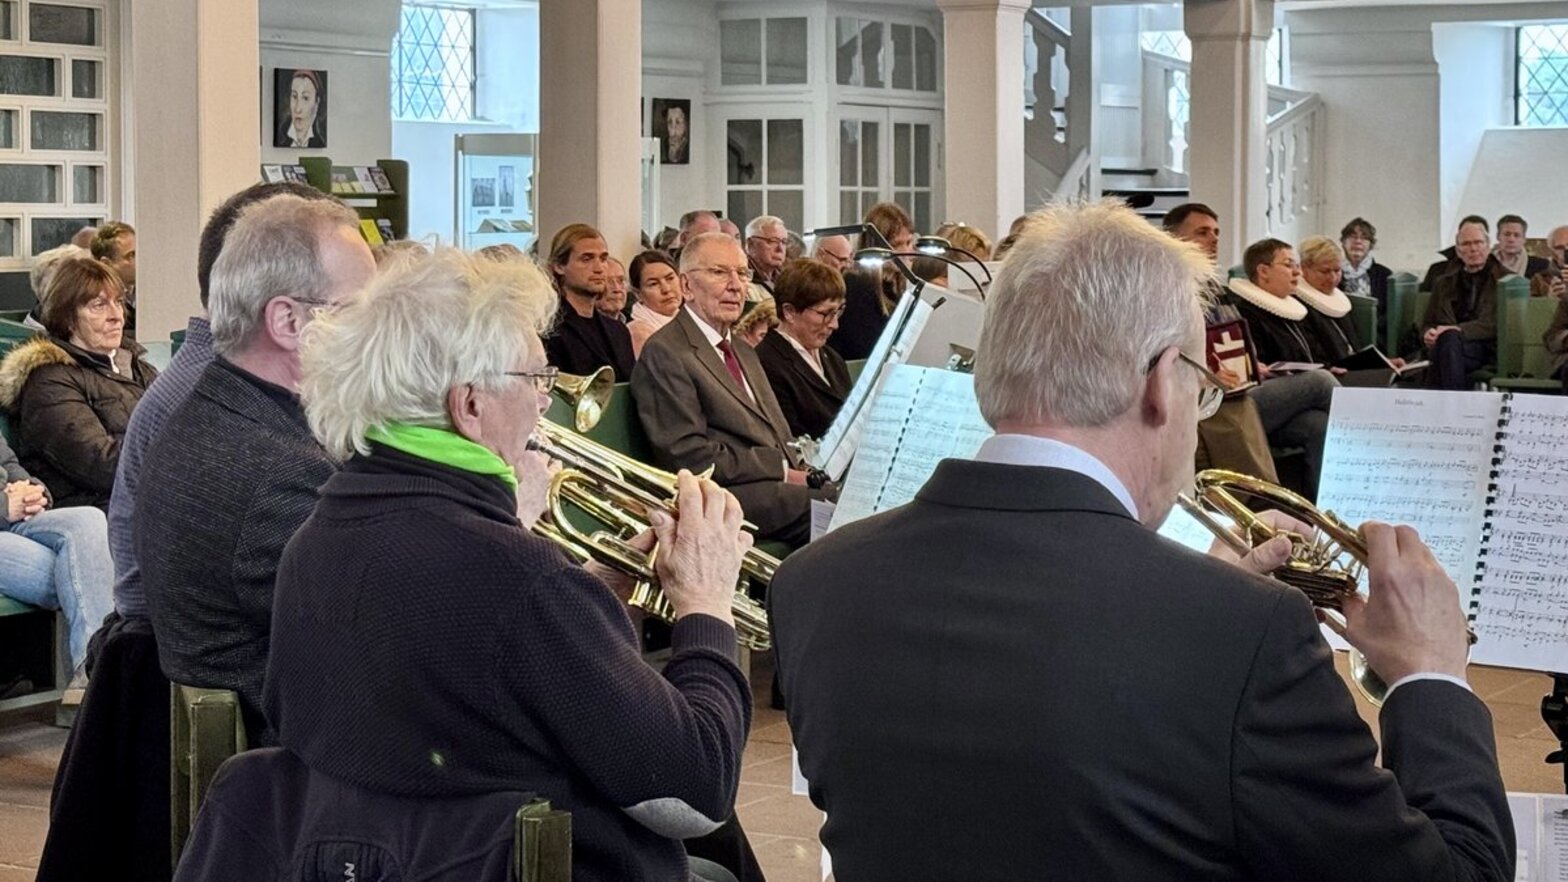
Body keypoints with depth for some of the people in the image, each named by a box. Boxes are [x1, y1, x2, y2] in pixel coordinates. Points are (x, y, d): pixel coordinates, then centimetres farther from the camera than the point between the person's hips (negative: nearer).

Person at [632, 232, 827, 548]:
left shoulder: (743, 353, 27)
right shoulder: (664, 353, -4)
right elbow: (690, 456, -12)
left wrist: (802, 471, 2)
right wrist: (782, 471, -12)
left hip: (781, 484, 9)